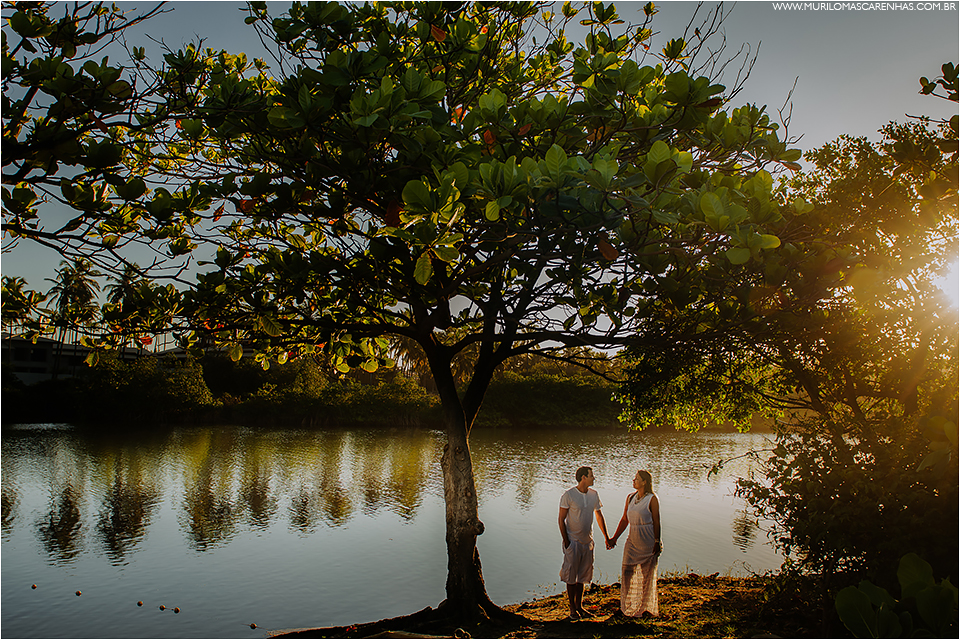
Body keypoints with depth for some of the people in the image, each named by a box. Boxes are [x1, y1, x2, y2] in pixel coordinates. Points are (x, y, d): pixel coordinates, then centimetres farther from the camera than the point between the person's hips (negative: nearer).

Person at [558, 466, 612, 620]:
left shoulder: (594, 495, 4)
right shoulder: (568, 495, -13)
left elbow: (599, 516, 16)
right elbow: (561, 519, -9)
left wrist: (606, 537, 17)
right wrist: (566, 541, -12)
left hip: (587, 541, 5)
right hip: (573, 541, -5)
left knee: (582, 576, 12)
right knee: (571, 576, 1)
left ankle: (579, 606, 24)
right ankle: (572, 608, 14)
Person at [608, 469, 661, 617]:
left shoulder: (652, 499, -10)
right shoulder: (630, 497, 6)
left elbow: (656, 522, -10)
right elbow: (625, 519, 12)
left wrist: (657, 543, -13)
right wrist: (615, 538, 11)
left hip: (648, 543, -5)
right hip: (632, 541, 5)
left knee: (647, 575, 6)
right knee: (628, 572, 4)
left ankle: (647, 607, 23)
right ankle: (630, 607, 19)